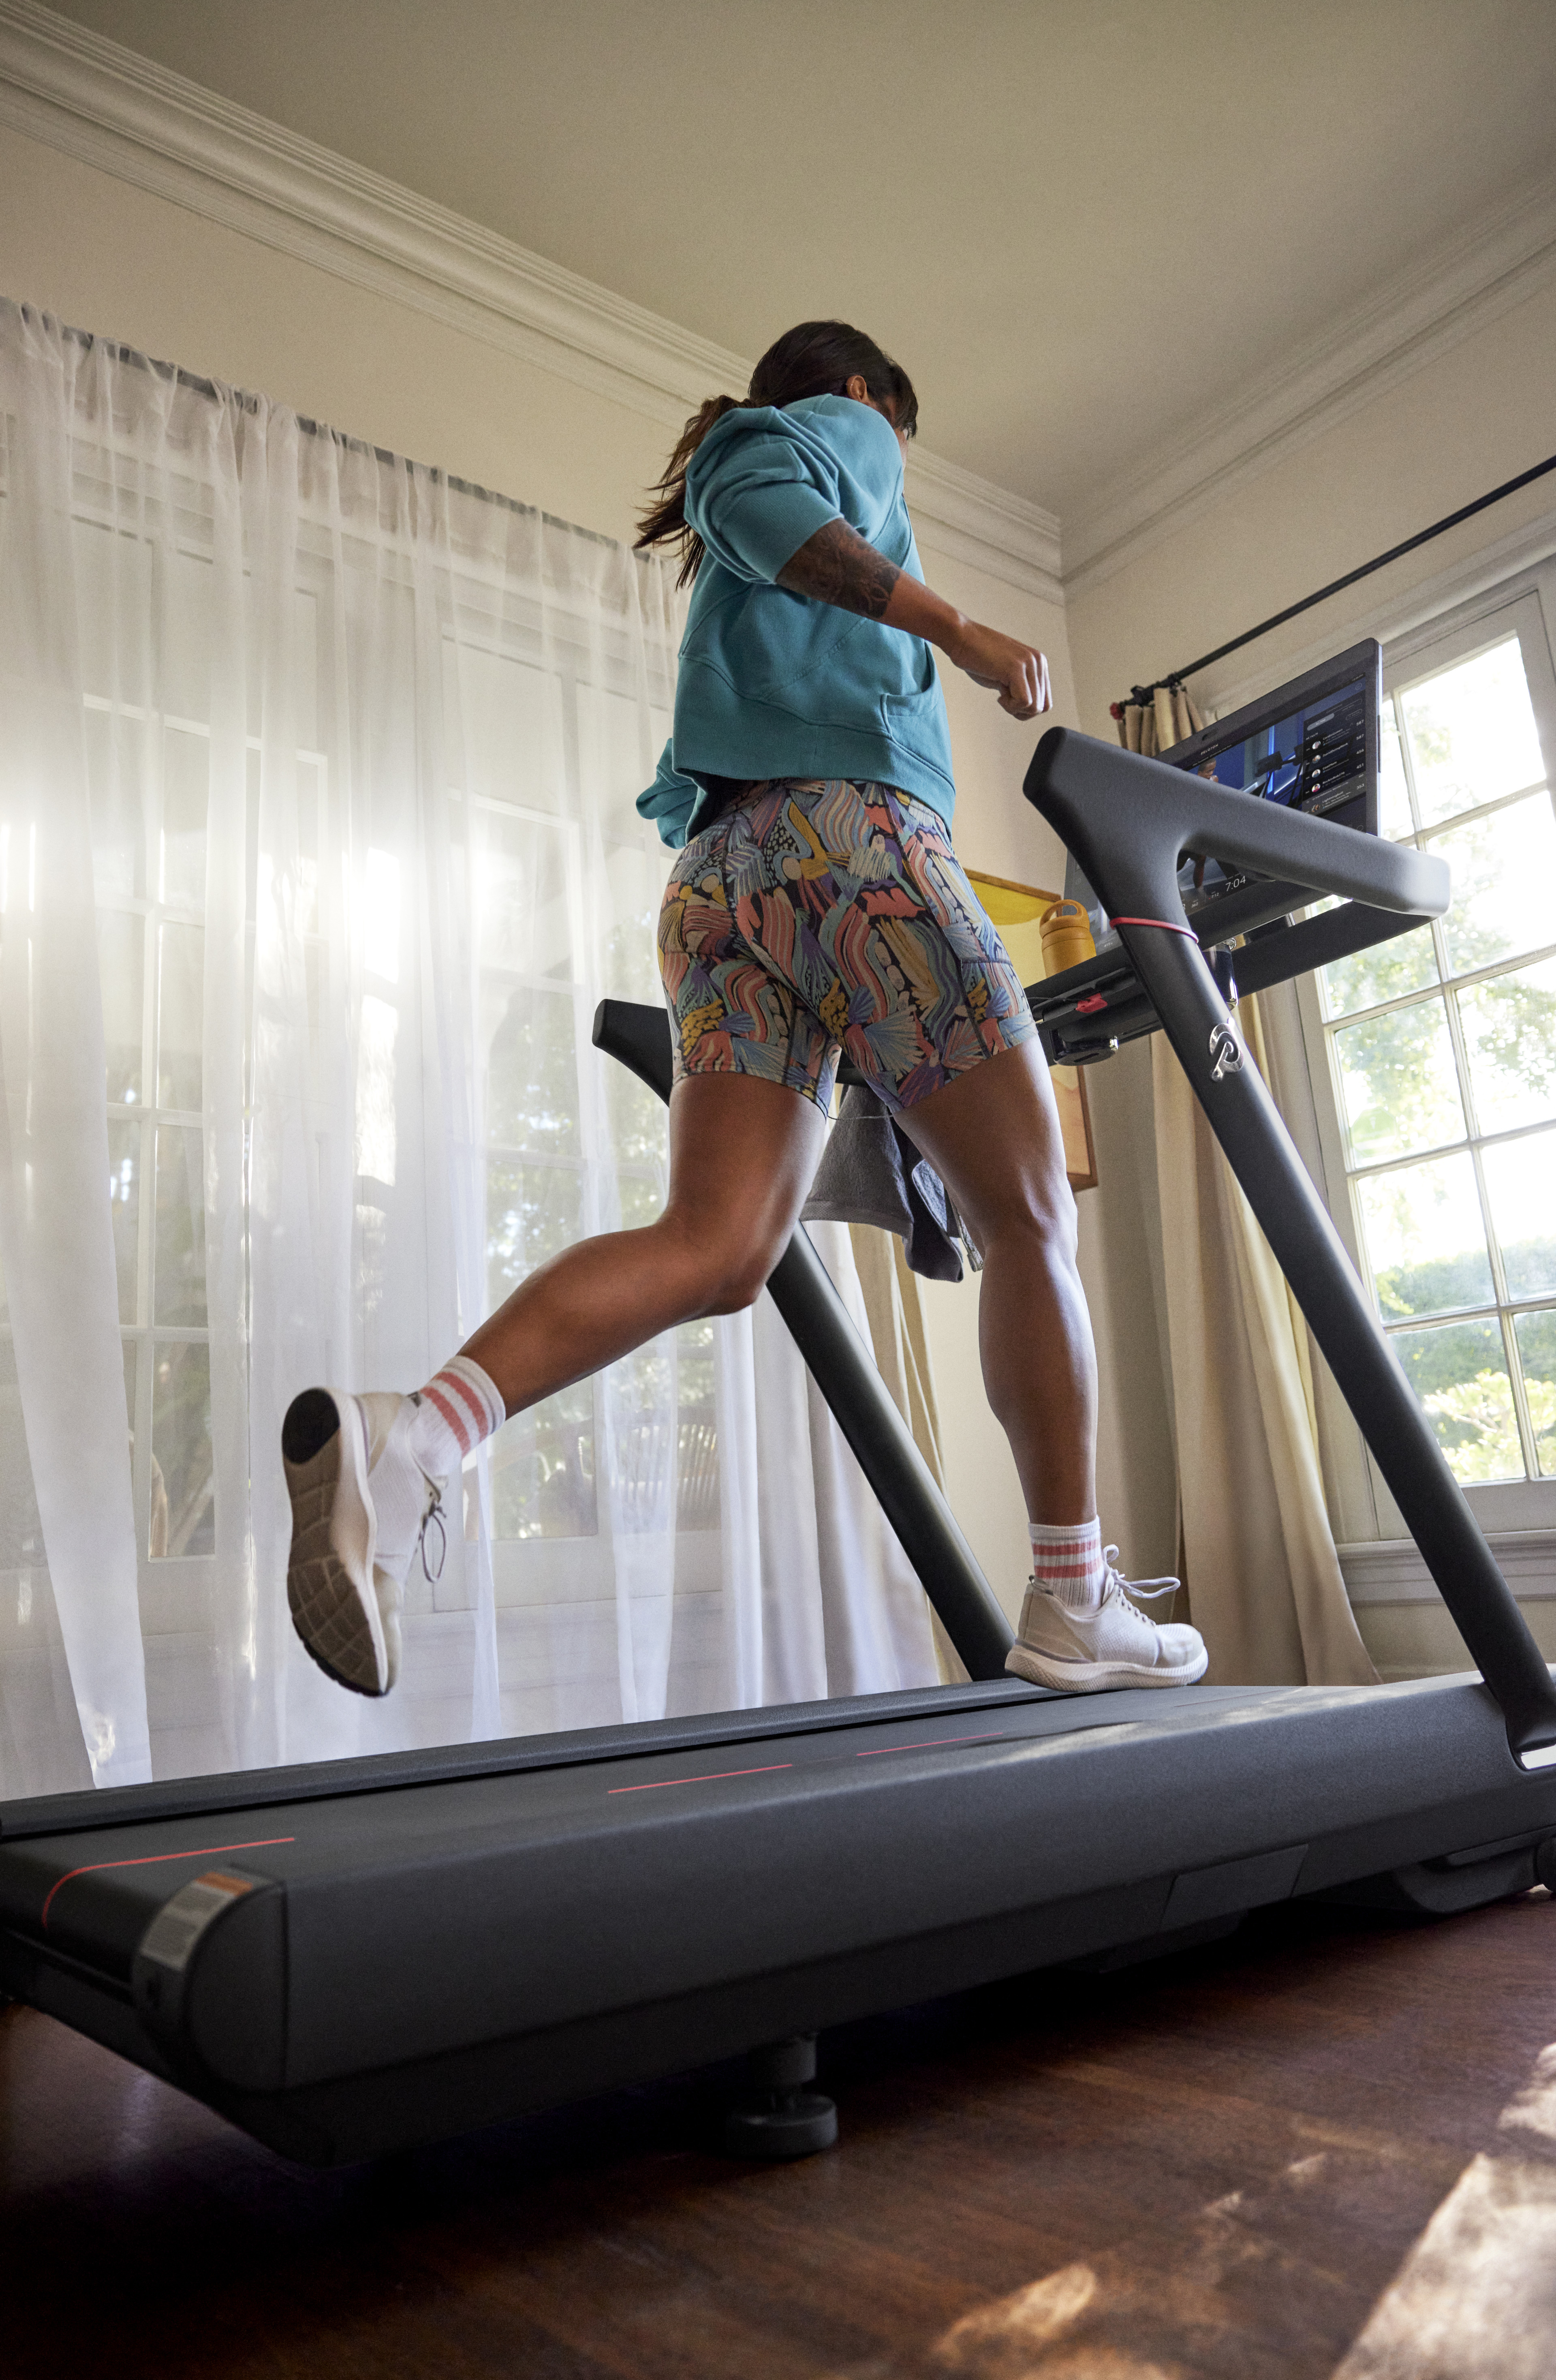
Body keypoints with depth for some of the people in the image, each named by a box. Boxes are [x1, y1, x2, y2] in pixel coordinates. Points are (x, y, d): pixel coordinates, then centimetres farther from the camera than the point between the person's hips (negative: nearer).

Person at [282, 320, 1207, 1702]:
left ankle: (410, 1438, -31)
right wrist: (957, 629, -11)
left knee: (716, 1250, -10)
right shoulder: (840, 431, 17)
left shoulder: (737, 581, 39)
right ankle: (1075, 1610, 2)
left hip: (719, 868, 7)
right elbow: (753, 501, -6)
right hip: (850, 829, -7)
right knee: (1030, 1223, -1)